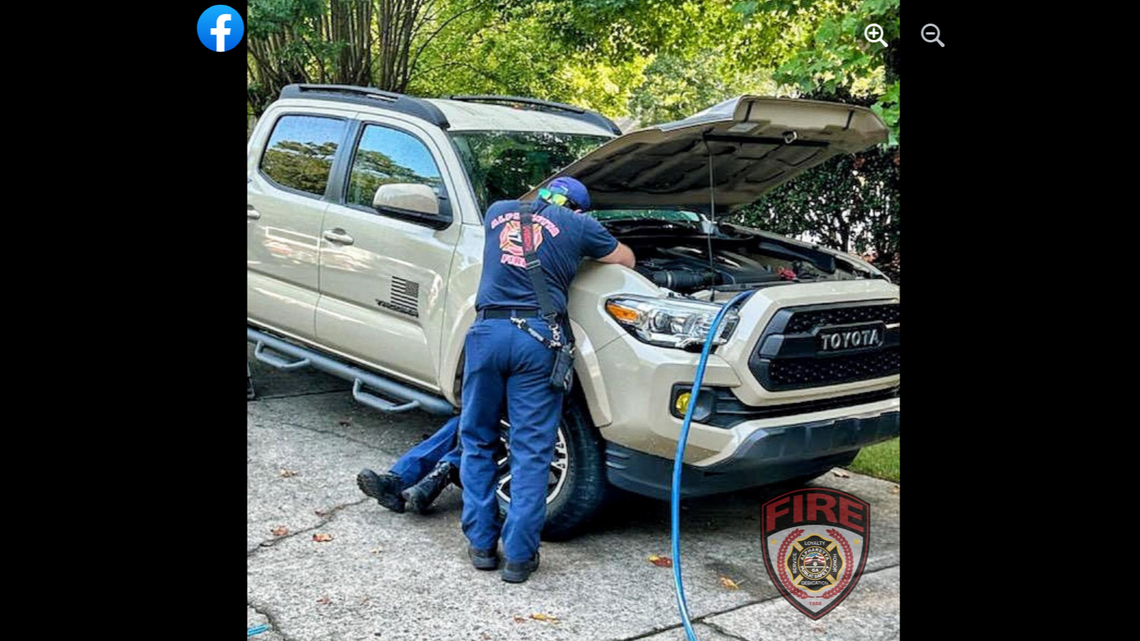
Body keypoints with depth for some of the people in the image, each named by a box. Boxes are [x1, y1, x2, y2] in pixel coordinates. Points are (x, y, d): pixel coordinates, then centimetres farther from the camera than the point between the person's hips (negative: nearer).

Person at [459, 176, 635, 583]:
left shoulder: (498, 212, 19)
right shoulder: (578, 225, 11)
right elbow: (626, 260, 24)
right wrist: (591, 252, 43)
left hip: (487, 330, 2)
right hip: (538, 337, -2)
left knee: (476, 441, 15)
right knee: (531, 450, 4)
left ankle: (481, 543, 17)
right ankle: (519, 556, 6)